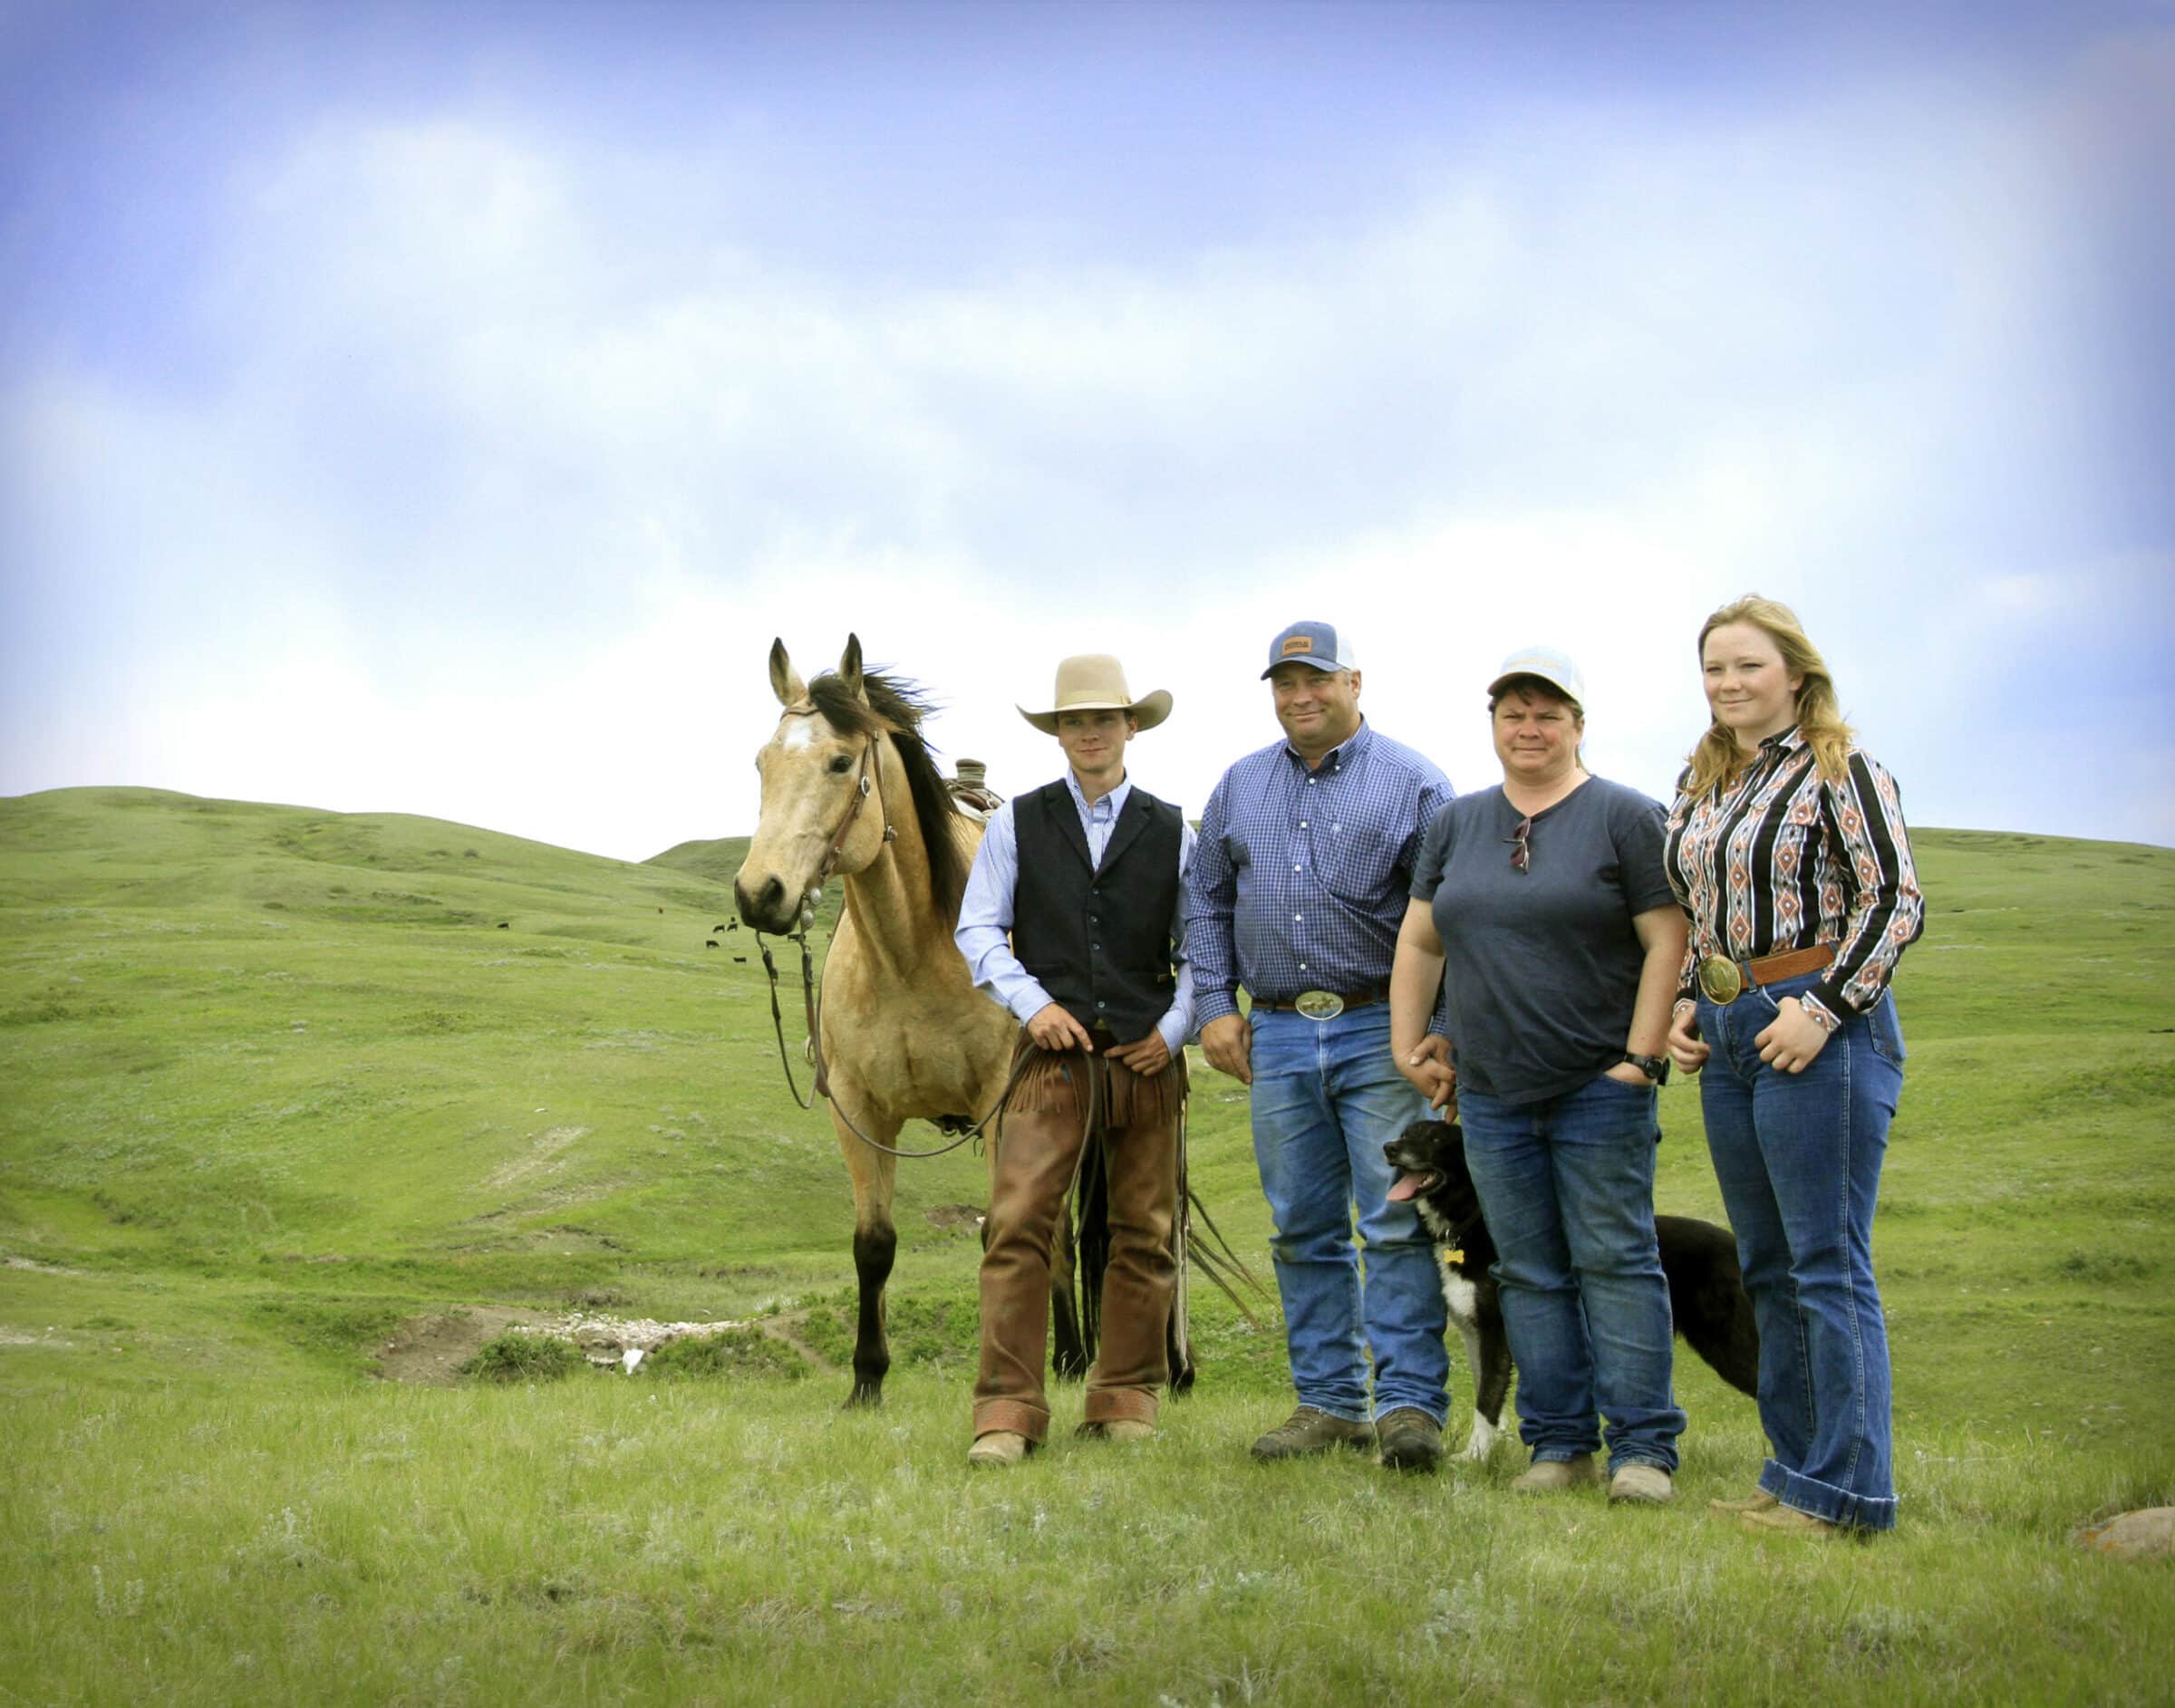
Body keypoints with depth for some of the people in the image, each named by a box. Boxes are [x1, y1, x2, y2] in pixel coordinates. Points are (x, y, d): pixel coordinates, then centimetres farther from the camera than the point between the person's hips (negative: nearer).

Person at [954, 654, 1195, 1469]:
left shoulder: (1171, 831, 10)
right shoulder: (1017, 822, 8)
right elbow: (977, 929, 5)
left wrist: (1176, 1028, -3)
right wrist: (1032, 1003, -9)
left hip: (1146, 1056, 2)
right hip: (1053, 1051, -1)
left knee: (1144, 1232, 5)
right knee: (1018, 1223, -11)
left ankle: (1125, 1400, 16)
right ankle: (1007, 1409, -8)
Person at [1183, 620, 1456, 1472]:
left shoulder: (1411, 783, 0)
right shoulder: (1239, 787, 13)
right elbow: (1206, 903, 17)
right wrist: (1214, 1005, 6)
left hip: (1380, 1031, -4)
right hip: (1276, 1035, 4)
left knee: (1396, 1224, -7)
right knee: (1303, 1230, 8)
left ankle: (1411, 1403, -3)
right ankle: (1328, 1402, 15)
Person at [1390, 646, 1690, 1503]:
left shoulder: (1625, 816, -3)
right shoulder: (1457, 823, 13)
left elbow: (1667, 941, -8)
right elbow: (1419, 942, 17)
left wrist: (1641, 1057, -13)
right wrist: (1408, 1046, 10)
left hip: (1600, 1088, -5)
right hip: (1492, 1093, 5)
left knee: (1615, 1261, -5)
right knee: (1529, 1271, 7)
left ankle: (1642, 1447, 0)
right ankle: (1559, 1443, 13)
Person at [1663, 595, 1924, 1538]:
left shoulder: (1840, 771, -7)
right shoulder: (1699, 784, 16)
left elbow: (1896, 902, -12)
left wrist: (1824, 1009, -17)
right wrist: (1683, 1006, 9)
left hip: (1818, 1030, -8)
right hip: (1726, 1036, 8)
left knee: (1828, 1263, -6)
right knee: (1767, 1265, 12)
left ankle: (1844, 1489, 0)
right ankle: (1796, 1469, 20)